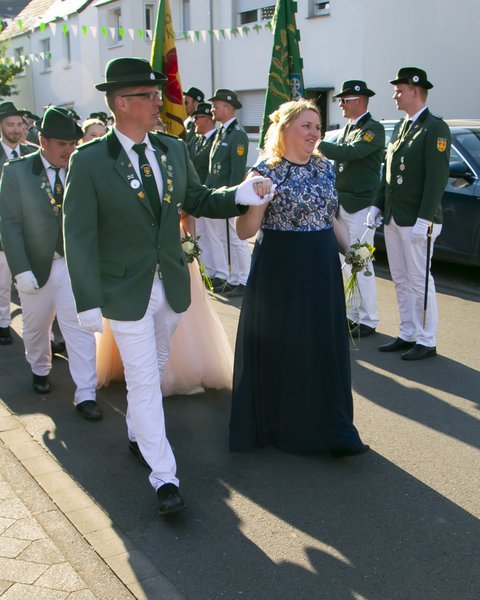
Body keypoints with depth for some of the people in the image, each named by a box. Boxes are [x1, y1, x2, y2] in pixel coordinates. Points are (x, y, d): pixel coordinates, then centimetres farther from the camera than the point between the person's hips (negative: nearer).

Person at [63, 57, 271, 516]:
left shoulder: (173, 149, 2)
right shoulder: (89, 160, -13)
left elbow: (197, 201, 12)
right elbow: (78, 235, -13)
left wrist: (241, 194, -7)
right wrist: (89, 301, -16)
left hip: (171, 285, 6)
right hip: (125, 291, -5)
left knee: (154, 369, 22)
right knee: (144, 381, 1)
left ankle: (137, 433, 48)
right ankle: (163, 477, 12)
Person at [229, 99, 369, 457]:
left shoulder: (326, 168, 6)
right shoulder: (265, 172, -10)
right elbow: (244, 232, -13)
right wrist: (256, 201, -30)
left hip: (323, 270, 5)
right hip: (280, 272, -5)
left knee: (325, 346, 10)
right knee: (278, 348, 7)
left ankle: (331, 430, 23)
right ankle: (277, 424, 27)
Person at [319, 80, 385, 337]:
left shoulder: (374, 129, -10)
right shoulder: (347, 128, 17)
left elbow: (352, 153, -26)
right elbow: (339, 160, 13)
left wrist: (317, 144, -24)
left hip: (359, 207, -8)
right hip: (341, 206, 8)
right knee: (346, 263, 13)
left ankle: (368, 320, 5)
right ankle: (352, 313, 23)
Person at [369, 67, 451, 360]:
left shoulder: (435, 128, -10)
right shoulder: (401, 127, 15)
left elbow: (437, 177, -17)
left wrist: (423, 219, -21)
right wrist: (378, 206, 13)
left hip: (416, 222, -8)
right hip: (393, 220, 8)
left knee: (420, 282, -1)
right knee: (401, 281, 13)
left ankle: (427, 342, 10)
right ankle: (408, 335, 23)